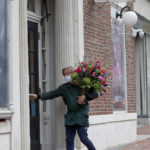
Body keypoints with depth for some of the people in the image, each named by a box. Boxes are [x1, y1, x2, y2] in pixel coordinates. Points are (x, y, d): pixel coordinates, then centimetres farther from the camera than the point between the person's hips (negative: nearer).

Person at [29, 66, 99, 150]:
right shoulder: (64, 88, 10)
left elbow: (96, 93, 1)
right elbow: (51, 94, 6)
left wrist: (85, 96, -14)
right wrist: (37, 96, -3)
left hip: (81, 115, -4)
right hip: (70, 117, 4)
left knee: (84, 138, -8)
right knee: (69, 140, 3)